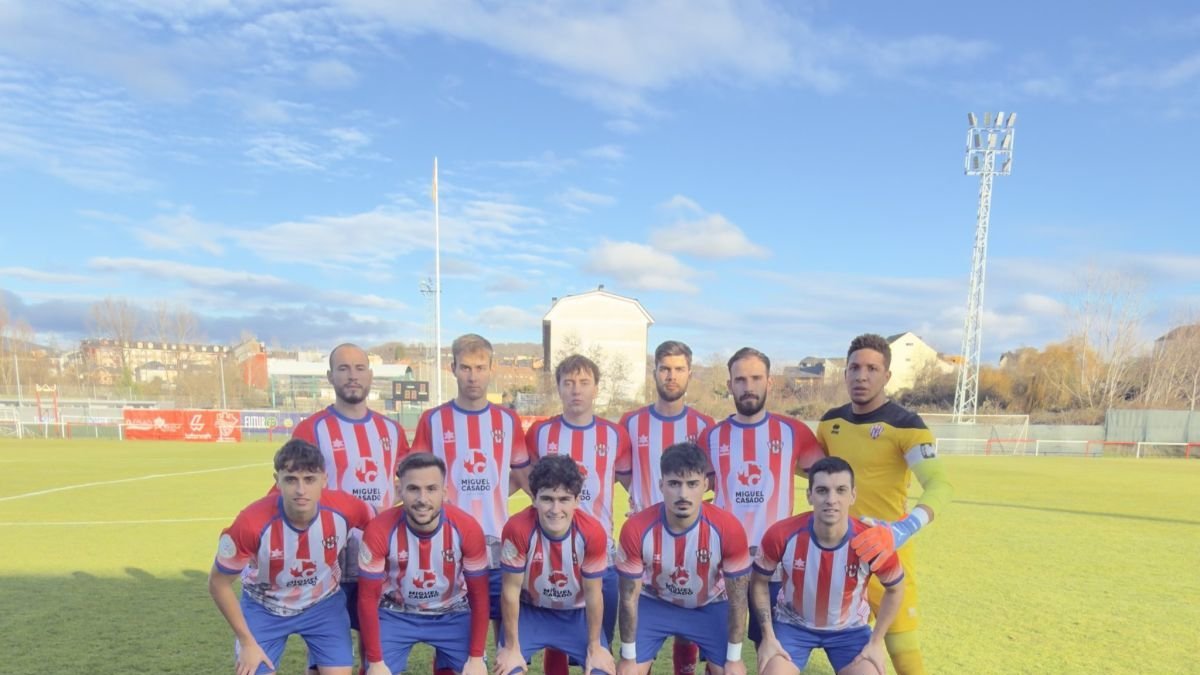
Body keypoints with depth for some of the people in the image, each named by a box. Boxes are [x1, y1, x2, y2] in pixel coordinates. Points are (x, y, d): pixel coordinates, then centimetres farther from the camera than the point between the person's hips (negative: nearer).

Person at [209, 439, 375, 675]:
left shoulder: (344, 509, -29)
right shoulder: (252, 523, -33)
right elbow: (219, 584, -16)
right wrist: (247, 642, -12)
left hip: (324, 604, 1)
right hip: (264, 608, -1)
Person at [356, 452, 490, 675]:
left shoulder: (467, 528, -24)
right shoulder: (379, 531, -25)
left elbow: (478, 595, -12)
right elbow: (368, 598, -14)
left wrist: (476, 657, -11)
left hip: (453, 614, 0)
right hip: (395, 614, 0)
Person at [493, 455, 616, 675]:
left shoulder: (592, 532, -28)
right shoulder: (517, 529, -31)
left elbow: (593, 594, -14)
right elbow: (511, 591, -19)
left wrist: (594, 647, -5)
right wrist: (512, 648, -11)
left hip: (577, 614, 1)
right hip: (530, 611, -1)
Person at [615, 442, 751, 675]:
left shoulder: (729, 529, -30)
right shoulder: (636, 528, -30)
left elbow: (737, 599, -16)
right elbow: (629, 598, -16)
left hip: (710, 606, 0)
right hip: (654, 603, 0)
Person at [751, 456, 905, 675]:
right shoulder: (781, 535, -28)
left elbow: (895, 589, -4)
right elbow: (759, 582, -8)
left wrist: (876, 642, -5)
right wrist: (768, 637, -11)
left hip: (850, 628, 1)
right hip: (792, 624, -1)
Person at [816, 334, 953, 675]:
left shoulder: (905, 425, -15)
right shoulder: (831, 421, 3)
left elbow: (940, 485, -28)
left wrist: (902, 529, -43)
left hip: (885, 551, -6)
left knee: (903, 647, -2)